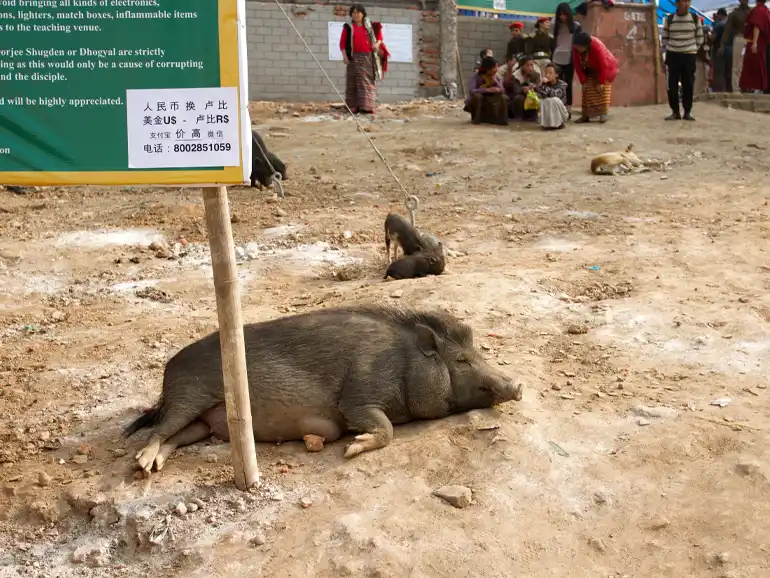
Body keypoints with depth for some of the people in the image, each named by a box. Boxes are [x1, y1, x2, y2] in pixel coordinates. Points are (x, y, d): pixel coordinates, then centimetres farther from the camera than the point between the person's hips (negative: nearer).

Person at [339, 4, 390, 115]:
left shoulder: (370, 26, 11)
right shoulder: (348, 27, 6)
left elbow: (379, 36, 17)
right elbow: (342, 42, 2)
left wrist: (377, 43, -5)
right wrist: (344, 55, -10)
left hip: (369, 57, 2)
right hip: (354, 57, -2)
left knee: (368, 81, -2)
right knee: (354, 81, -3)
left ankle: (367, 107, -4)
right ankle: (353, 107, -3)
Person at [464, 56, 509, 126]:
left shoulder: (497, 78, -5)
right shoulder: (476, 77, -18)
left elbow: (502, 92, -19)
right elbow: (471, 91, -36)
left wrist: (495, 80, -23)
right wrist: (487, 90, -41)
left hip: (488, 104, 3)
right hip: (476, 104, -3)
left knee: (504, 97, -20)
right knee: (477, 95, -35)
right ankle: (475, 119, -18)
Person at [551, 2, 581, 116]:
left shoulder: (575, 25, 2)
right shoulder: (556, 25, 11)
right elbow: (553, 42, 14)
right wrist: (551, 57, 5)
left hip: (569, 60, -2)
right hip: (557, 59, 2)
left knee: (568, 85, 1)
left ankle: (568, 110, 3)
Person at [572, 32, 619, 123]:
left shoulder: (597, 46, -37)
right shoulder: (575, 48, -23)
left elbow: (603, 65, -31)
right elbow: (577, 65, -14)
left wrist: (601, 82, -27)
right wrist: (583, 81, -16)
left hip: (606, 68, -4)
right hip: (590, 71, 5)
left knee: (603, 90, -11)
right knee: (587, 90, -3)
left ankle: (603, 113, -8)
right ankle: (585, 115, -2)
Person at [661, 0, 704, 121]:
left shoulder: (695, 19, 1)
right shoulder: (669, 19, 0)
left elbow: (700, 37, 9)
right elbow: (664, 38, 8)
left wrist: (694, 48, 5)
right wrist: (668, 49, 4)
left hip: (690, 55, 0)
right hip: (673, 55, 0)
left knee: (688, 85, 0)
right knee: (672, 85, -2)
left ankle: (687, 112, 8)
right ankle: (675, 112, 7)